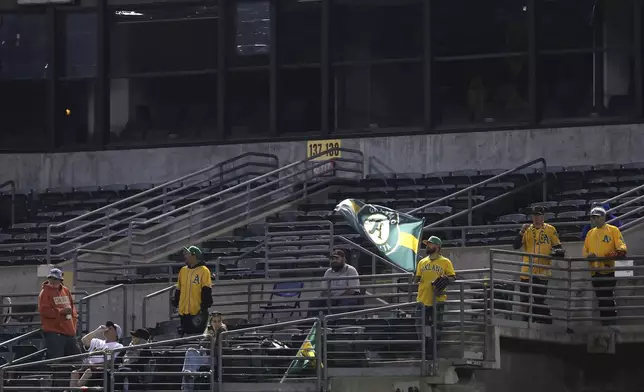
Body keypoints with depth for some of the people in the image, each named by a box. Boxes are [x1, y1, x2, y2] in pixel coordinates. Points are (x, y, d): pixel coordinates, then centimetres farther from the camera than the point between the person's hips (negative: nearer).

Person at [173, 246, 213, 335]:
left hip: (198, 312, -6)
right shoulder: (183, 271, 13)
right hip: (184, 311, 6)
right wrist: (175, 301, 17)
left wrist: (205, 305, -17)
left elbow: (207, 291, -11)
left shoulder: (203, 271, -6)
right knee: (185, 334, 9)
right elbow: (178, 289, 20)